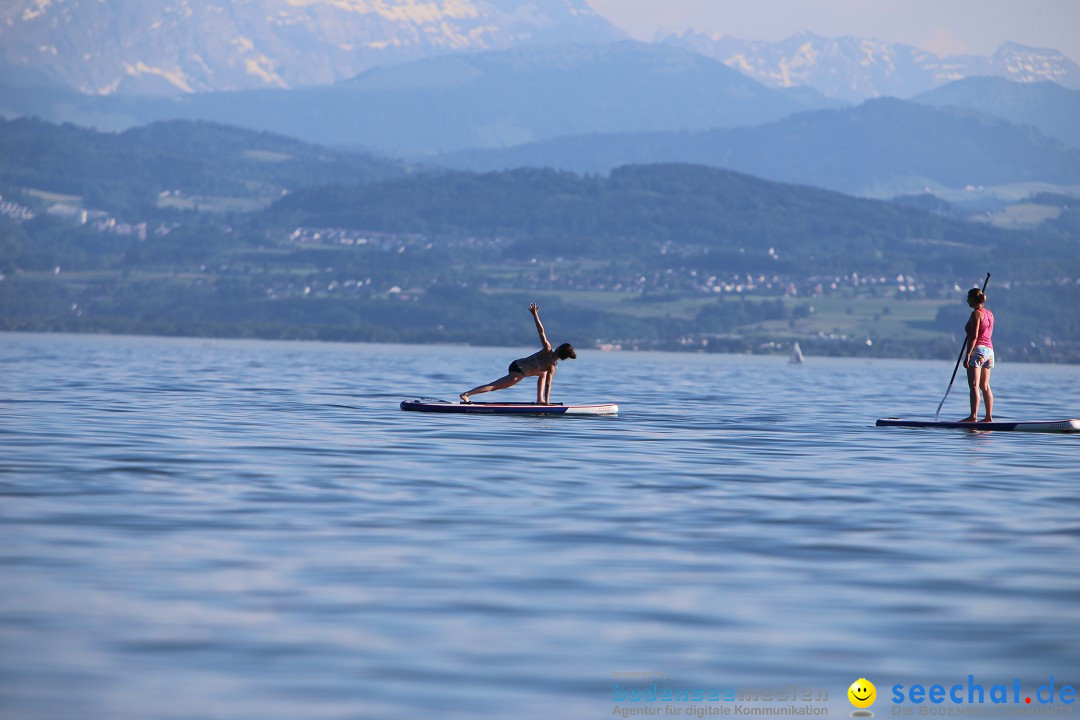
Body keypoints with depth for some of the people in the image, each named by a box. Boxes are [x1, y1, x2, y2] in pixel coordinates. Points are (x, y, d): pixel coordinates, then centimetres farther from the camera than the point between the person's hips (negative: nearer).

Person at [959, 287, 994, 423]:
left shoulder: (976, 314, -10)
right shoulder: (989, 314, 15)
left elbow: (974, 336, -18)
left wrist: (967, 355, -20)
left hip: (977, 350, -9)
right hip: (989, 349, 9)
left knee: (974, 386, -13)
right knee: (985, 386, 12)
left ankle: (973, 416, -21)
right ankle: (989, 417, 12)